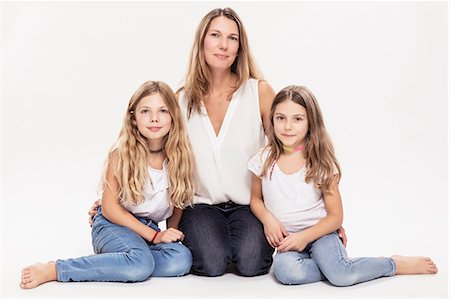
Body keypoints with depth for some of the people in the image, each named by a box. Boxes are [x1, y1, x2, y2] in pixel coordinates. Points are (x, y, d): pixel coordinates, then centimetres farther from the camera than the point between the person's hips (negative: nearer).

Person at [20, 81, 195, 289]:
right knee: (140, 264, -35)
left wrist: (171, 234, -9)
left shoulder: (179, 156, -4)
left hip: (151, 228, 4)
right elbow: (110, 207, -11)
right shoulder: (122, 153, -14)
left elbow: (178, 202, 8)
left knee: (182, 260, -27)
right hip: (114, 224, -4)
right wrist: (154, 236, -15)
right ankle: (55, 270, -23)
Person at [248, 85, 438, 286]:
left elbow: (335, 216, -4)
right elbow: (256, 199, 11)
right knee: (285, 270, -33)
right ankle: (337, 267, -12)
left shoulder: (321, 163, -6)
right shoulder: (264, 159, -1)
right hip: (286, 240, 2)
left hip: (319, 233, -1)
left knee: (340, 275, -29)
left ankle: (396, 264, -4)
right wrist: (268, 219, -12)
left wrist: (305, 236, -18)